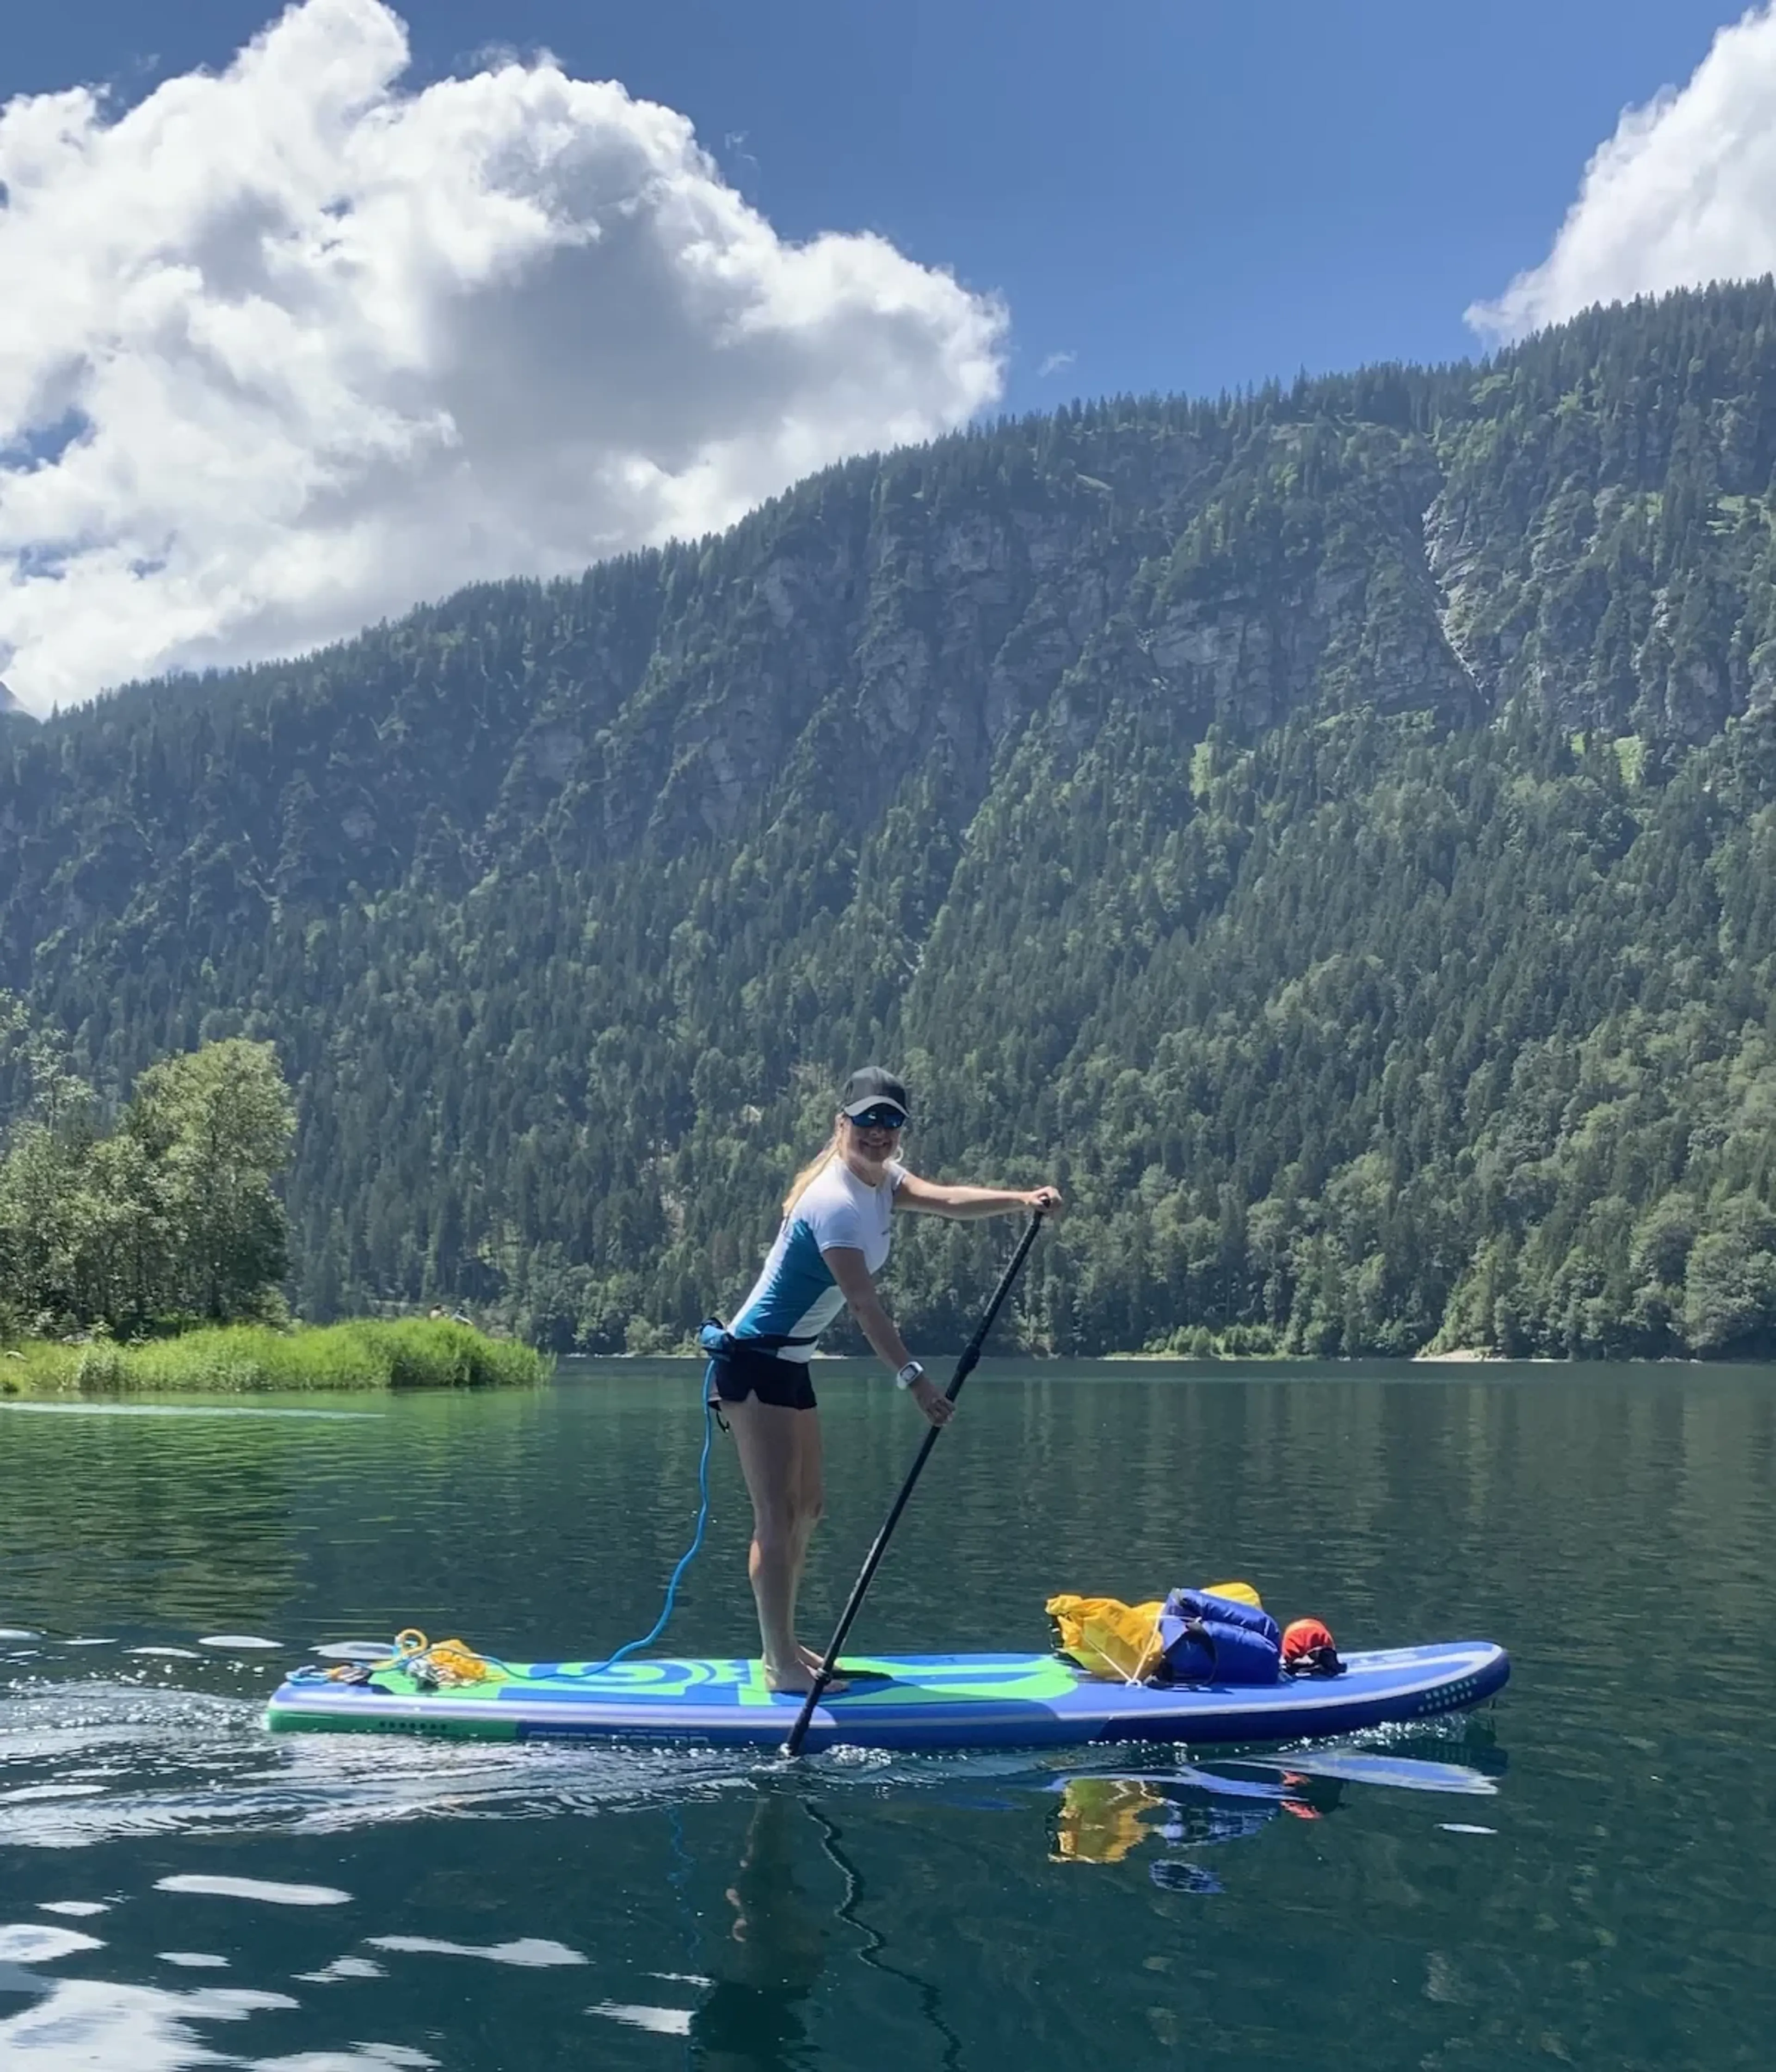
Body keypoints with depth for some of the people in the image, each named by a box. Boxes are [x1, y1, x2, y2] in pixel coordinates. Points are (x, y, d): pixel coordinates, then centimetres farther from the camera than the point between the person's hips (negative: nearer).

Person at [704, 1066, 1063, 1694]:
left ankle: (785, 1647, 23)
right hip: (752, 1363, -10)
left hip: (790, 1364, 10)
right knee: (778, 1515, -9)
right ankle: (781, 1664, -6)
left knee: (806, 1511, 14)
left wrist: (1022, 1199, -25)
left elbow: (945, 1200, -10)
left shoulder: (882, 1181, 7)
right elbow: (864, 1302, -29)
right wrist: (912, 1377, -35)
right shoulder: (834, 1201, -22)